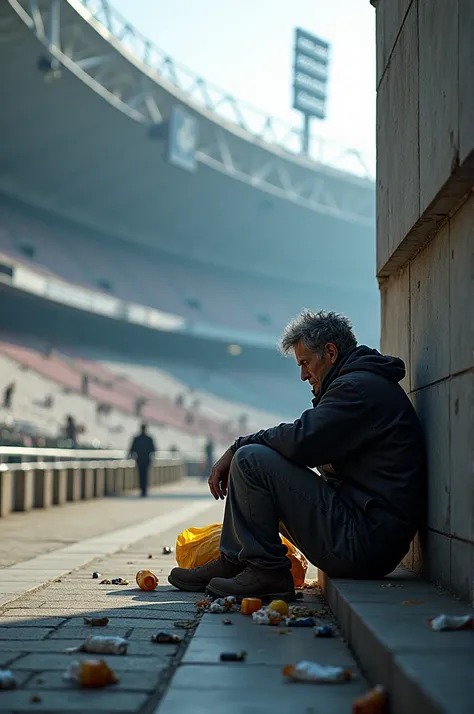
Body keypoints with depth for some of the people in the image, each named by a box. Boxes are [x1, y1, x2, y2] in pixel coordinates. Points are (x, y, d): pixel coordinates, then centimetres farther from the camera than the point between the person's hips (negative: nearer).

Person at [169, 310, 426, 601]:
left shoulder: (359, 387, -13)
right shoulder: (369, 384, 21)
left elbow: (300, 441, -22)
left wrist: (238, 447, -5)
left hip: (362, 541, -11)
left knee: (250, 459, -14)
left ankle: (266, 571, -8)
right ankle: (232, 563, 18)